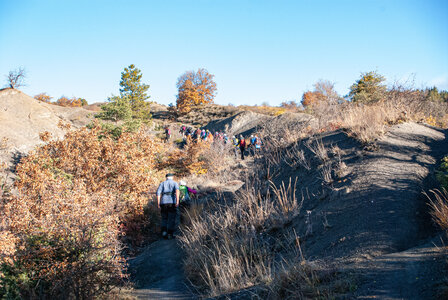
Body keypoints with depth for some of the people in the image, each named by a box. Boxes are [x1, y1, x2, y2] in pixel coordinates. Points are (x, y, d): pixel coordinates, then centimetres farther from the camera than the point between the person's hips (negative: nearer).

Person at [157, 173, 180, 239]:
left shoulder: (162, 183, 15)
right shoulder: (175, 183, 11)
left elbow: (158, 193, -1)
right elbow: (177, 190, -12)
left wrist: (158, 204, -1)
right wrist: (177, 201, -20)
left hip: (163, 202, 2)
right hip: (172, 203, -2)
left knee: (164, 219, 15)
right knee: (171, 219, 7)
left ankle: (164, 231, -4)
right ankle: (170, 234, 3)